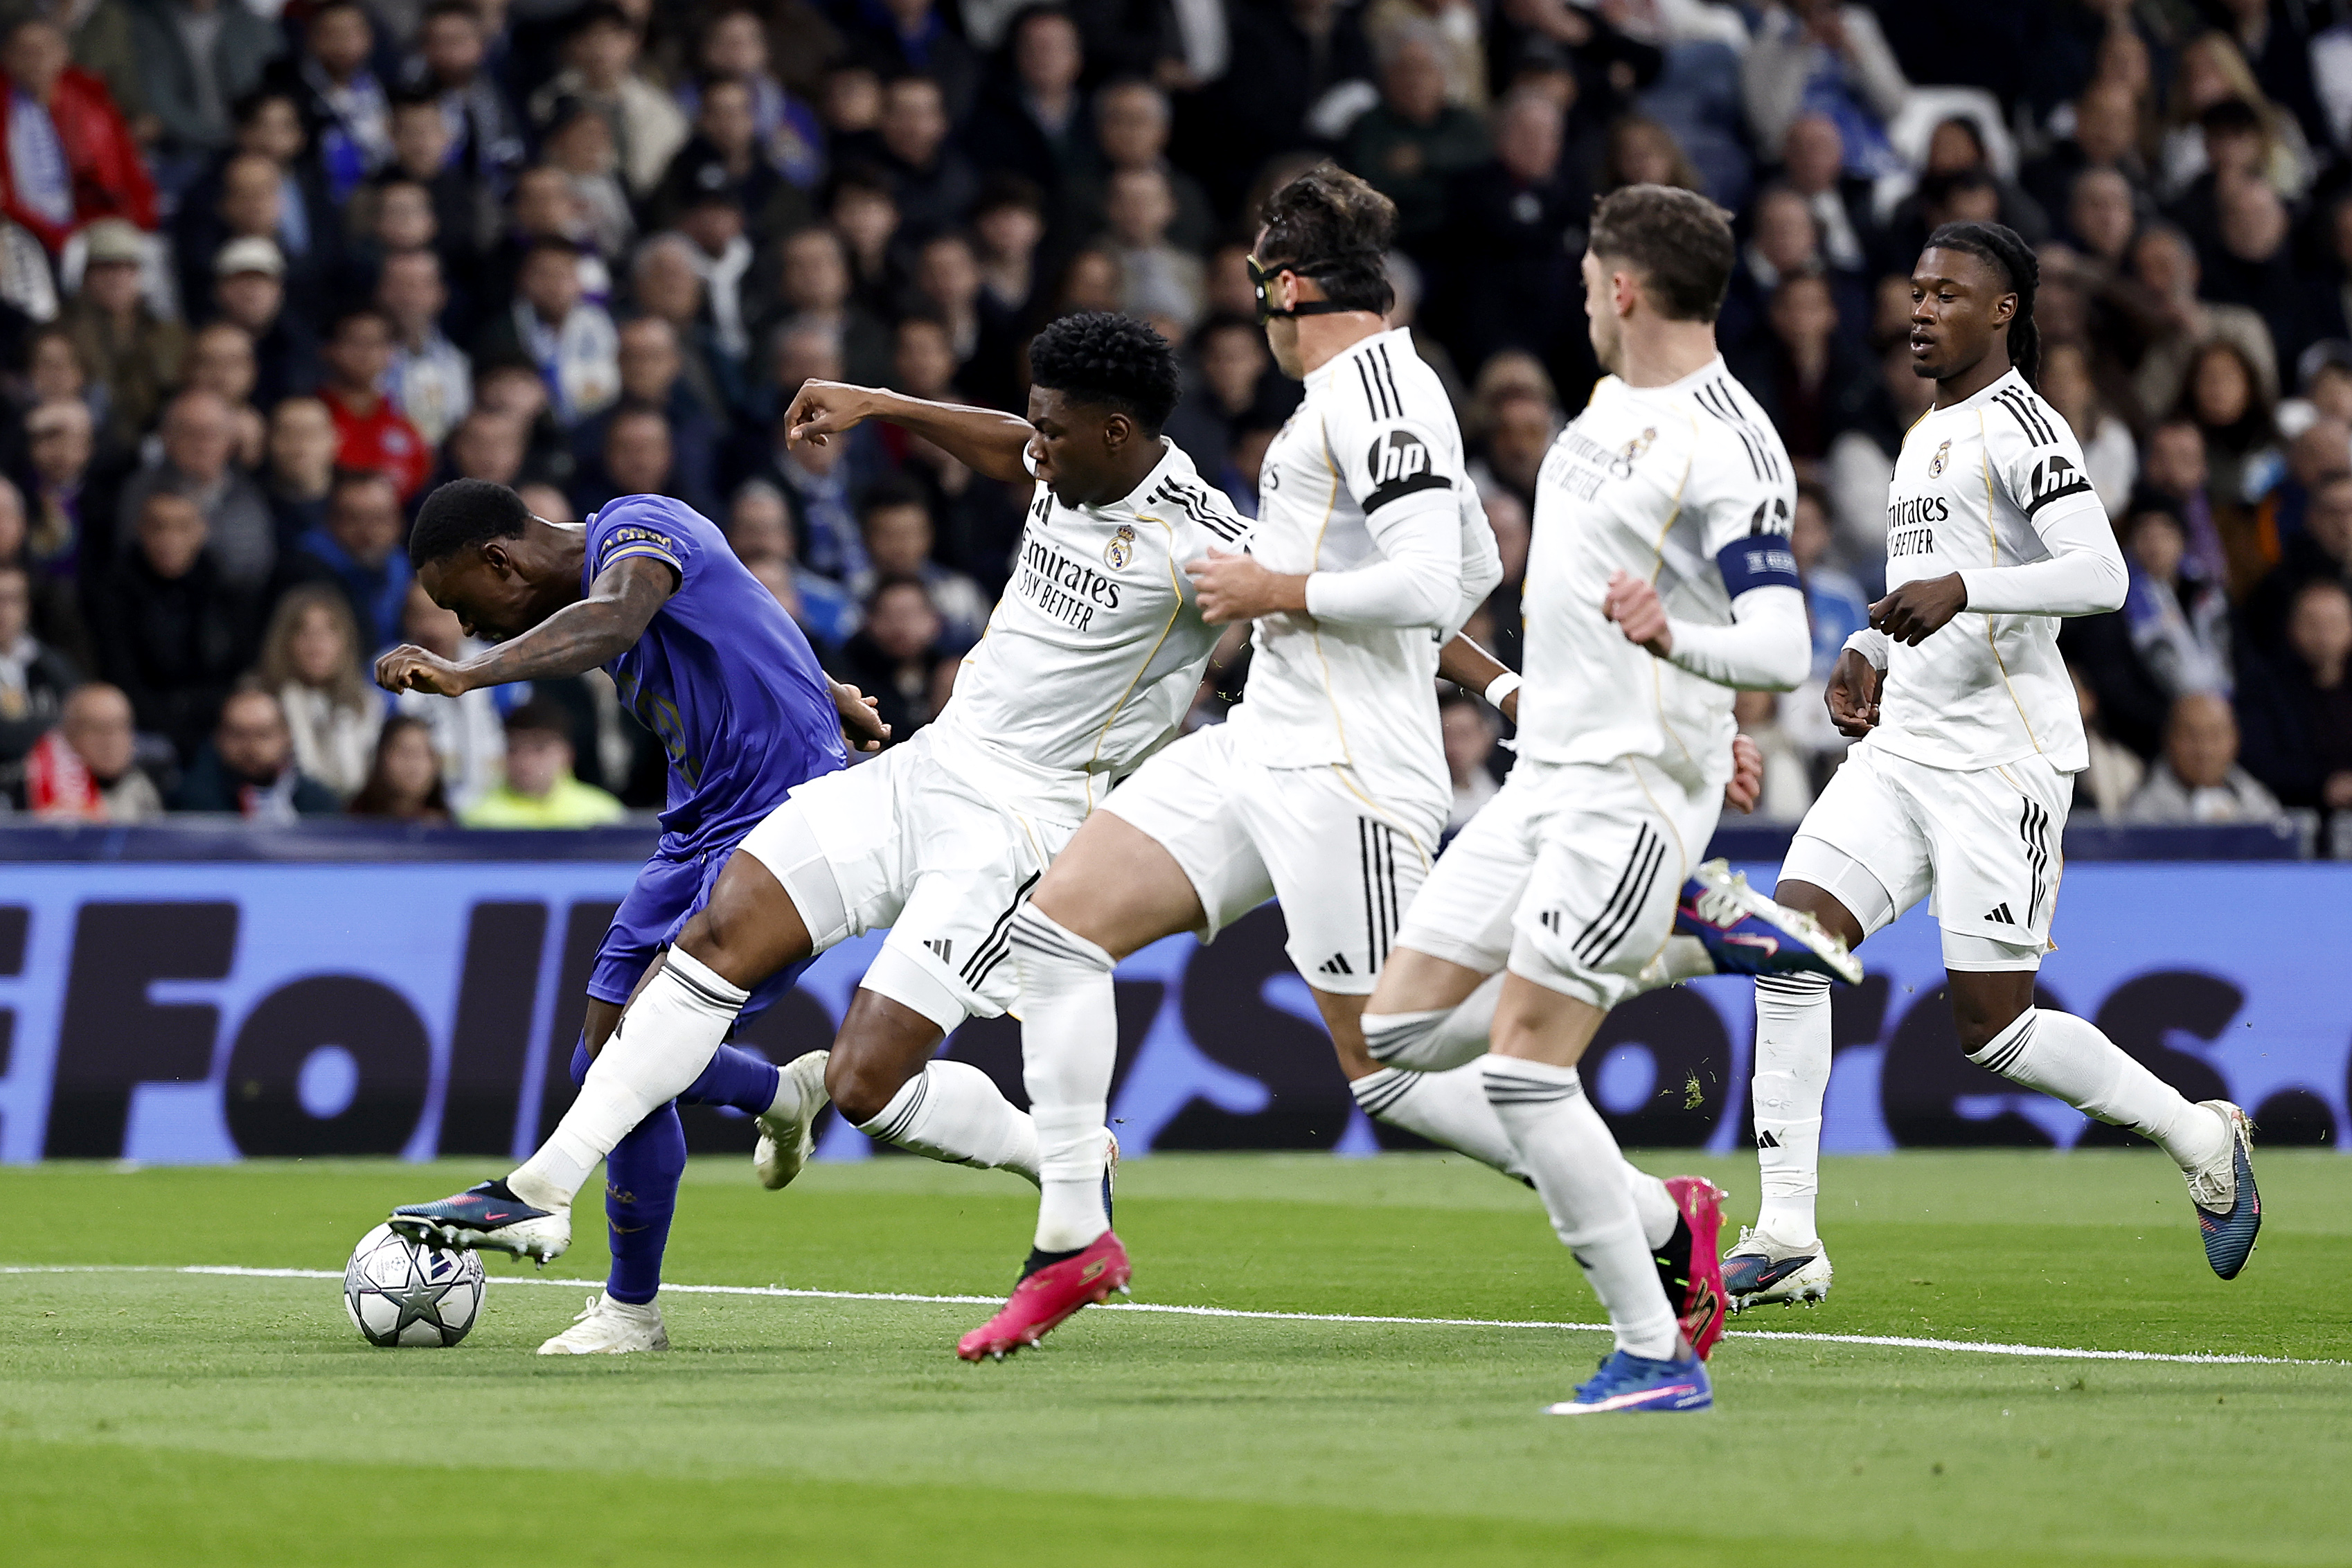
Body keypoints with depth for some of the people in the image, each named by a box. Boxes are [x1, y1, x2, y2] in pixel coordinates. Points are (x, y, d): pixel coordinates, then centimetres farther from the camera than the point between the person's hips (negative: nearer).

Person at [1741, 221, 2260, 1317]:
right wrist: (1868, 652, 15)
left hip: (2002, 760, -8)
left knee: (1993, 1029, -7)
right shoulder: (1924, 435, 19)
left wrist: (1960, 590, -31)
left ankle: (2200, 1137, 17)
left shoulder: (2023, 426, -9)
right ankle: (1787, 1241, -8)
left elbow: (2100, 577, -22)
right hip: (1900, 748, 8)